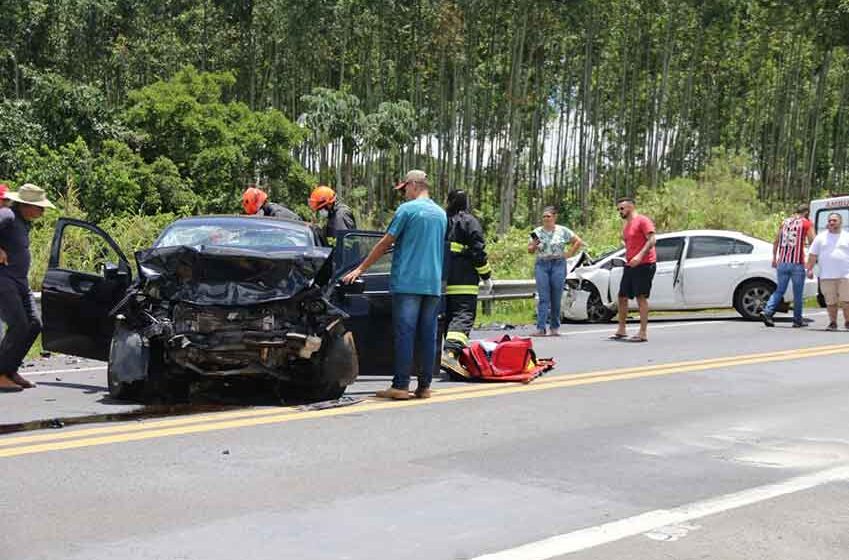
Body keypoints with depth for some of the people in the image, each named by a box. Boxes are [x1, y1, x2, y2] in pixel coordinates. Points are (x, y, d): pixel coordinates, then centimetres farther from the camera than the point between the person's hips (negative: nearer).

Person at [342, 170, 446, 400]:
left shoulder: (408, 209, -5)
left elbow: (385, 243, -4)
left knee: (404, 333, -4)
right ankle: (424, 386, 8)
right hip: (434, 284, 6)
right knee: (428, 335, 5)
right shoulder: (441, 214, 14)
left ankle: (401, 385, -4)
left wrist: (361, 269, 3)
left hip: (408, 282, -5)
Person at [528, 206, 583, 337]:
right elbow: (529, 250, 10)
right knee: (543, 298, -7)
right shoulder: (537, 232, 9)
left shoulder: (563, 231, 4)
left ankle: (555, 328, 13)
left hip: (558, 265, -1)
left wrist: (569, 254, 1)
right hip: (541, 265, 1)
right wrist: (534, 246, -11)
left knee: (556, 299, 2)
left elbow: (578, 242, 8)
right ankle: (541, 328, -11)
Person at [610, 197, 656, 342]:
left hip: (644, 264, -9)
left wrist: (640, 256, -29)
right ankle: (621, 330, 22)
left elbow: (651, 240, -18)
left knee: (641, 297, -10)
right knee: (622, 297, 11)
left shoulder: (642, 220, -8)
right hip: (629, 265, 9)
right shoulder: (625, 225, 19)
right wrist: (628, 259, 18)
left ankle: (643, 333, -8)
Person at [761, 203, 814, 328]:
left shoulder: (785, 222, 14)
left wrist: (774, 258, 21)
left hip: (782, 262, 4)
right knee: (798, 293, 6)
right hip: (797, 264, -4)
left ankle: (767, 312, -8)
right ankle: (797, 320, 12)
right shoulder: (807, 223, 0)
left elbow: (776, 242, 15)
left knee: (780, 290, 10)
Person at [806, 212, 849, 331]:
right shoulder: (821, 237, 10)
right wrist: (810, 269, 0)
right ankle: (833, 322, 12)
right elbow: (813, 255, 9)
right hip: (826, 276, 1)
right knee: (830, 302, 2)